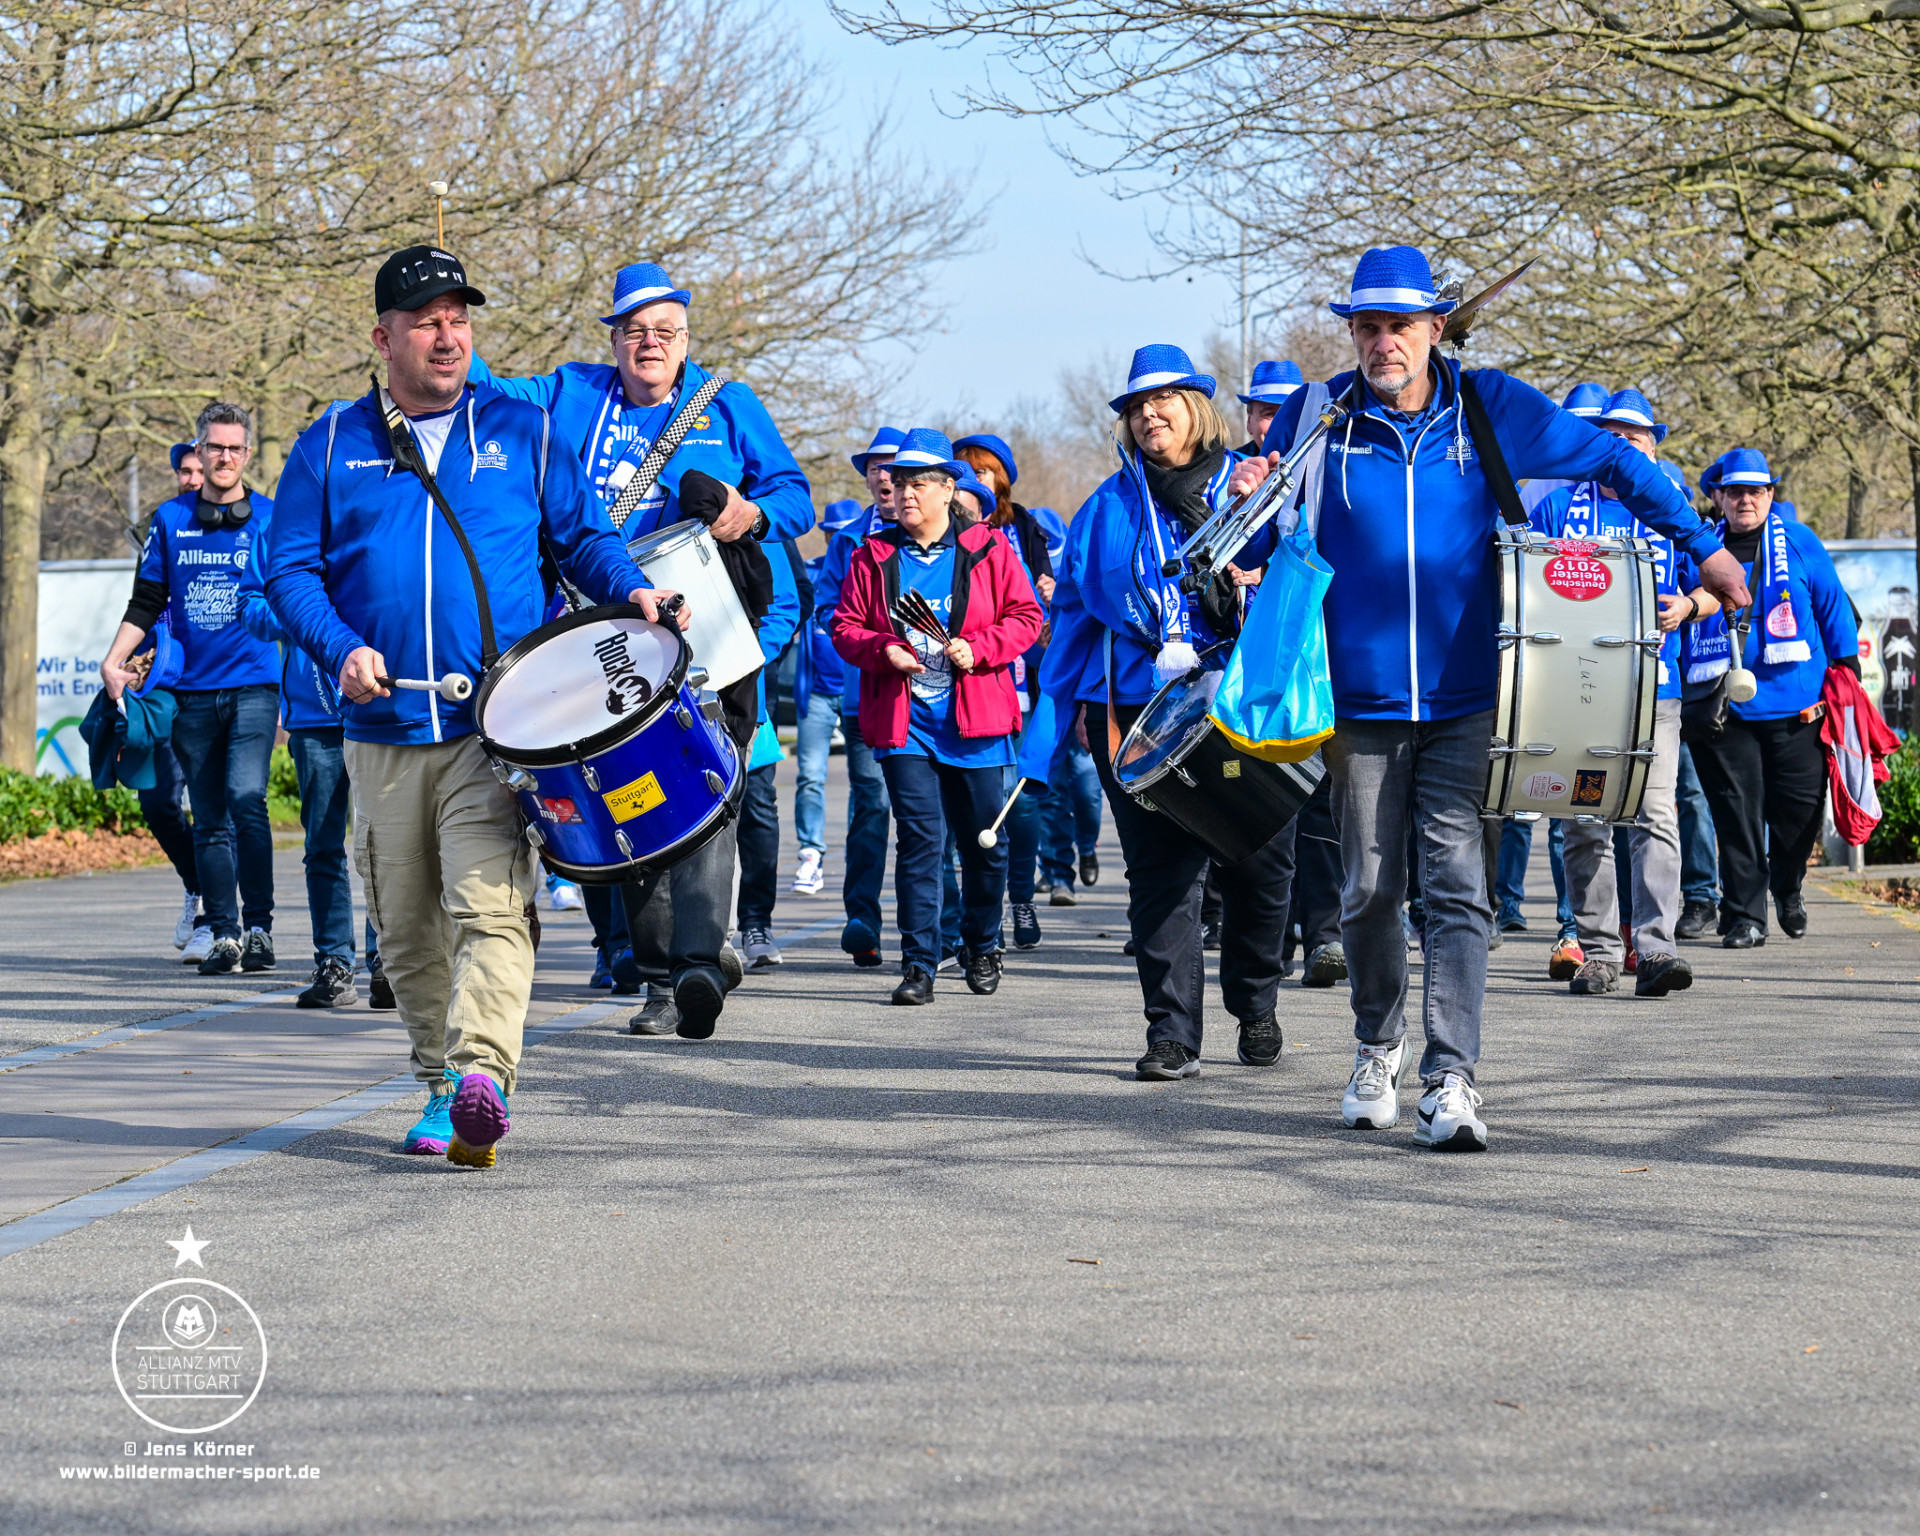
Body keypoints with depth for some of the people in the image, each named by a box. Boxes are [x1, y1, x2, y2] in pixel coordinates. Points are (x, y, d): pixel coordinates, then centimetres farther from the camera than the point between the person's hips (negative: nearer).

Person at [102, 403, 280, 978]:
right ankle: (223, 934, 10)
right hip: (192, 689, 3)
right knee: (209, 819, 5)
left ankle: (259, 926, -13)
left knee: (246, 797, -19)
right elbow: (146, 602, 15)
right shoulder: (171, 520, 10)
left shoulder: (272, 520, 4)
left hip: (254, 684, -3)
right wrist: (114, 659, 3)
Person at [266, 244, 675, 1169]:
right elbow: (290, 571, 6)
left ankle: (483, 1075, -30)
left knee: (488, 903, -19)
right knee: (405, 929, 8)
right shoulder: (331, 446, 10)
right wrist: (342, 648, -11)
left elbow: (580, 536, 14)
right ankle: (441, 1088, 22)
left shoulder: (521, 431, 10)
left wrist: (629, 591, -7)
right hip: (384, 732, 2)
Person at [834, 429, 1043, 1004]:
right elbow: (845, 627, 8)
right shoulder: (874, 558, 7)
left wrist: (977, 648, -13)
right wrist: (882, 650, -12)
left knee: (984, 841, 8)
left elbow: (1025, 617, 3)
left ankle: (981, 946, 30)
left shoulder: (987, 550, 3)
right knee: (919, 838, -8)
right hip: (903, 720, 0)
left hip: (975, 720, 0)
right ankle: (918, 965, -5)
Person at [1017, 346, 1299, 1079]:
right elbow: (1073, 614, 16)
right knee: (1160, 868, -2)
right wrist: (1046, 734, 12)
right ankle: (1172, 1032, 2)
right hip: (1135, 709, 1)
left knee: (1259, 860, 1)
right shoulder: (1110, 506, 14)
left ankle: (1255, 1006, 24)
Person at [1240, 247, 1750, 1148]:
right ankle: (1377, 1047, 32)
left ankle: (1451, 1081, -14)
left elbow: (1611, 460, 11)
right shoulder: (1317, 418, 2)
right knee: (1371, 888, 8)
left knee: (1457, 881, -10)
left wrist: (1701, 548, 9)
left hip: (1464, 700, -1)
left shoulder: (1487, 407, 2)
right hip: (1361, 696, 1)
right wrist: (1246, 500, -11)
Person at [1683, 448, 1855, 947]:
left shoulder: (1800, 543, 7)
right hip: (1723, 705, 1)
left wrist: (1846, 676, 6)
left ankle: (1788, 888, 29)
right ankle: (1744, 915, 6)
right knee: (1736, 812, -2)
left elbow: (1833, 608, 10)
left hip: (1796, 702, 0)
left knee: (1800, 807, 2)